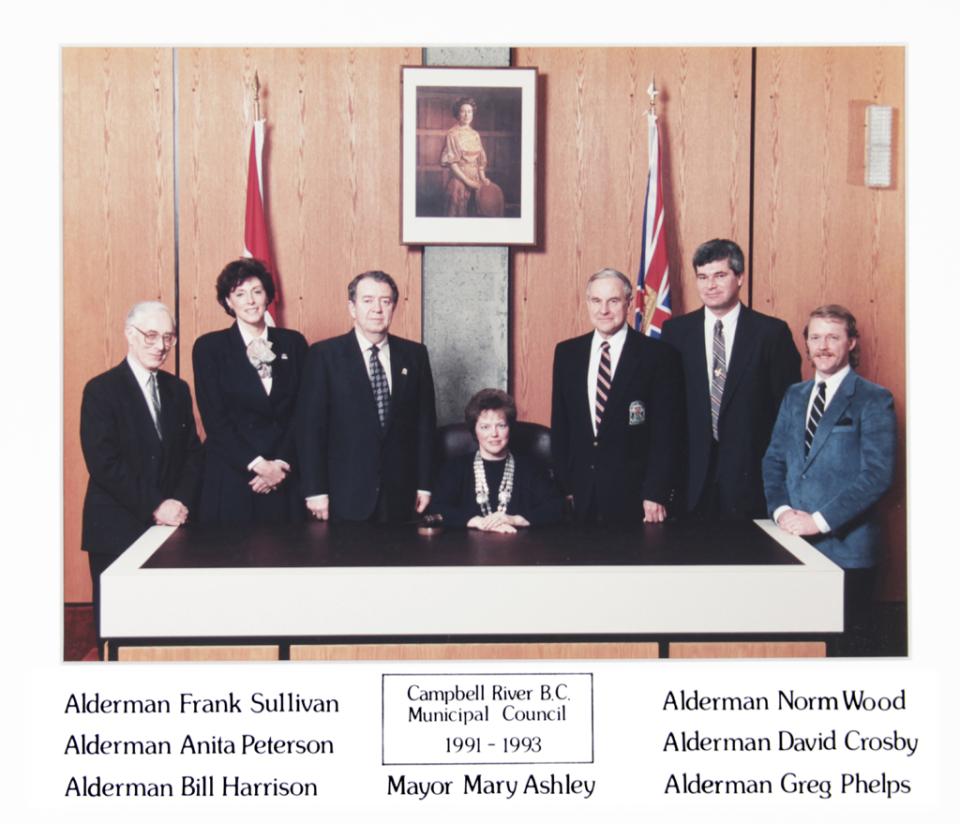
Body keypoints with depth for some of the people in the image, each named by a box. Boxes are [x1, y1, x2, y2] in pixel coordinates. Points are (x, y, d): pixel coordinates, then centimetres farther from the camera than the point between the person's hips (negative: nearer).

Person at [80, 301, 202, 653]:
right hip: (117, 531, -4)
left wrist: (180, 502, -6)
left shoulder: (177, 389, 13)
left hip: (170, 526, 4)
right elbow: (103, 463, -13)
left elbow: (192, 453, 11)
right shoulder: (101, 390, -4)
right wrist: (155, 507, -16)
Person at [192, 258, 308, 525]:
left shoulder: (293, 343, 9)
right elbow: (214, 419, -4)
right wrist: (257, 464, -11)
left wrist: (281, 464, -7)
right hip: (230, 480, -2)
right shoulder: (209, 347, 2)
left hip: (285, 479, 2)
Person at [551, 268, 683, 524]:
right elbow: (560, 425, 10)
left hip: (633, 494, -3)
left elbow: (666, 432, -6)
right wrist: (563, 486, 4)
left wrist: (656, 494, -10)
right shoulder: (566, 353, 7)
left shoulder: (658, 355, -4)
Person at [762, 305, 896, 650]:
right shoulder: (794, 395, 14)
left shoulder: (874, 400, -5)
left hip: (845, 547, -5)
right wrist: (781, 510, -6)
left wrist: (820, 520, -17)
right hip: (792, 542, 5)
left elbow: (877, 474, -13)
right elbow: (773, 460, 12)